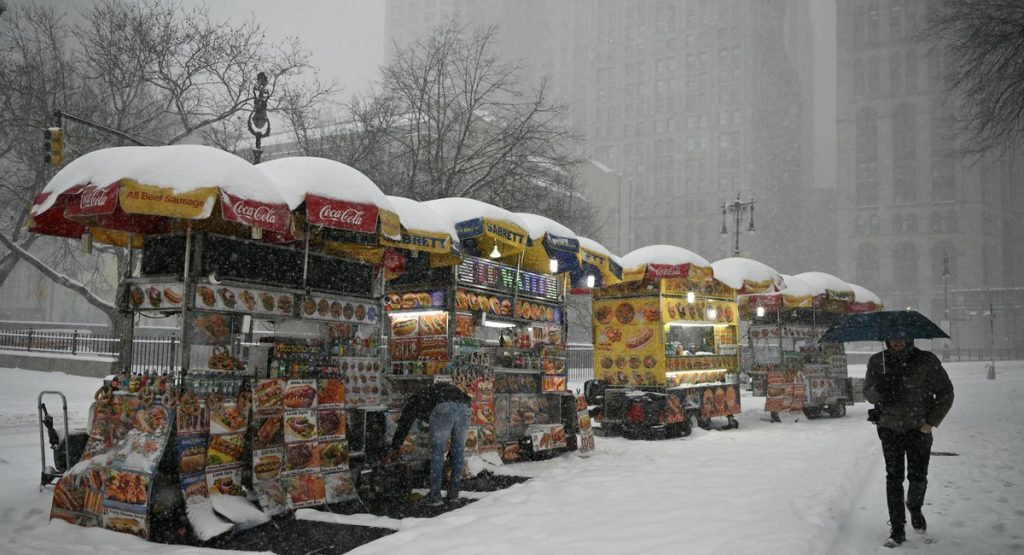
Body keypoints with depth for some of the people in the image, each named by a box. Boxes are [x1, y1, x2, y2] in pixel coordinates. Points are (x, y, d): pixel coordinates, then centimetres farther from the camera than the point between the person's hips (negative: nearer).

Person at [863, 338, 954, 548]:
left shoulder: (928, 361, -6)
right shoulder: (877, 362, -1)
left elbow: (945, 393, 1)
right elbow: (868, 393, 0)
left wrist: (931, 422, -6)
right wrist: (879, 390, -24)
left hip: (918, 429, -1)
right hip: (890, 428, 1)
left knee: (918, 477, 3)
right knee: (894, 477, -2)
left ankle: (914, 507, 36)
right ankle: (897, 528, 6)